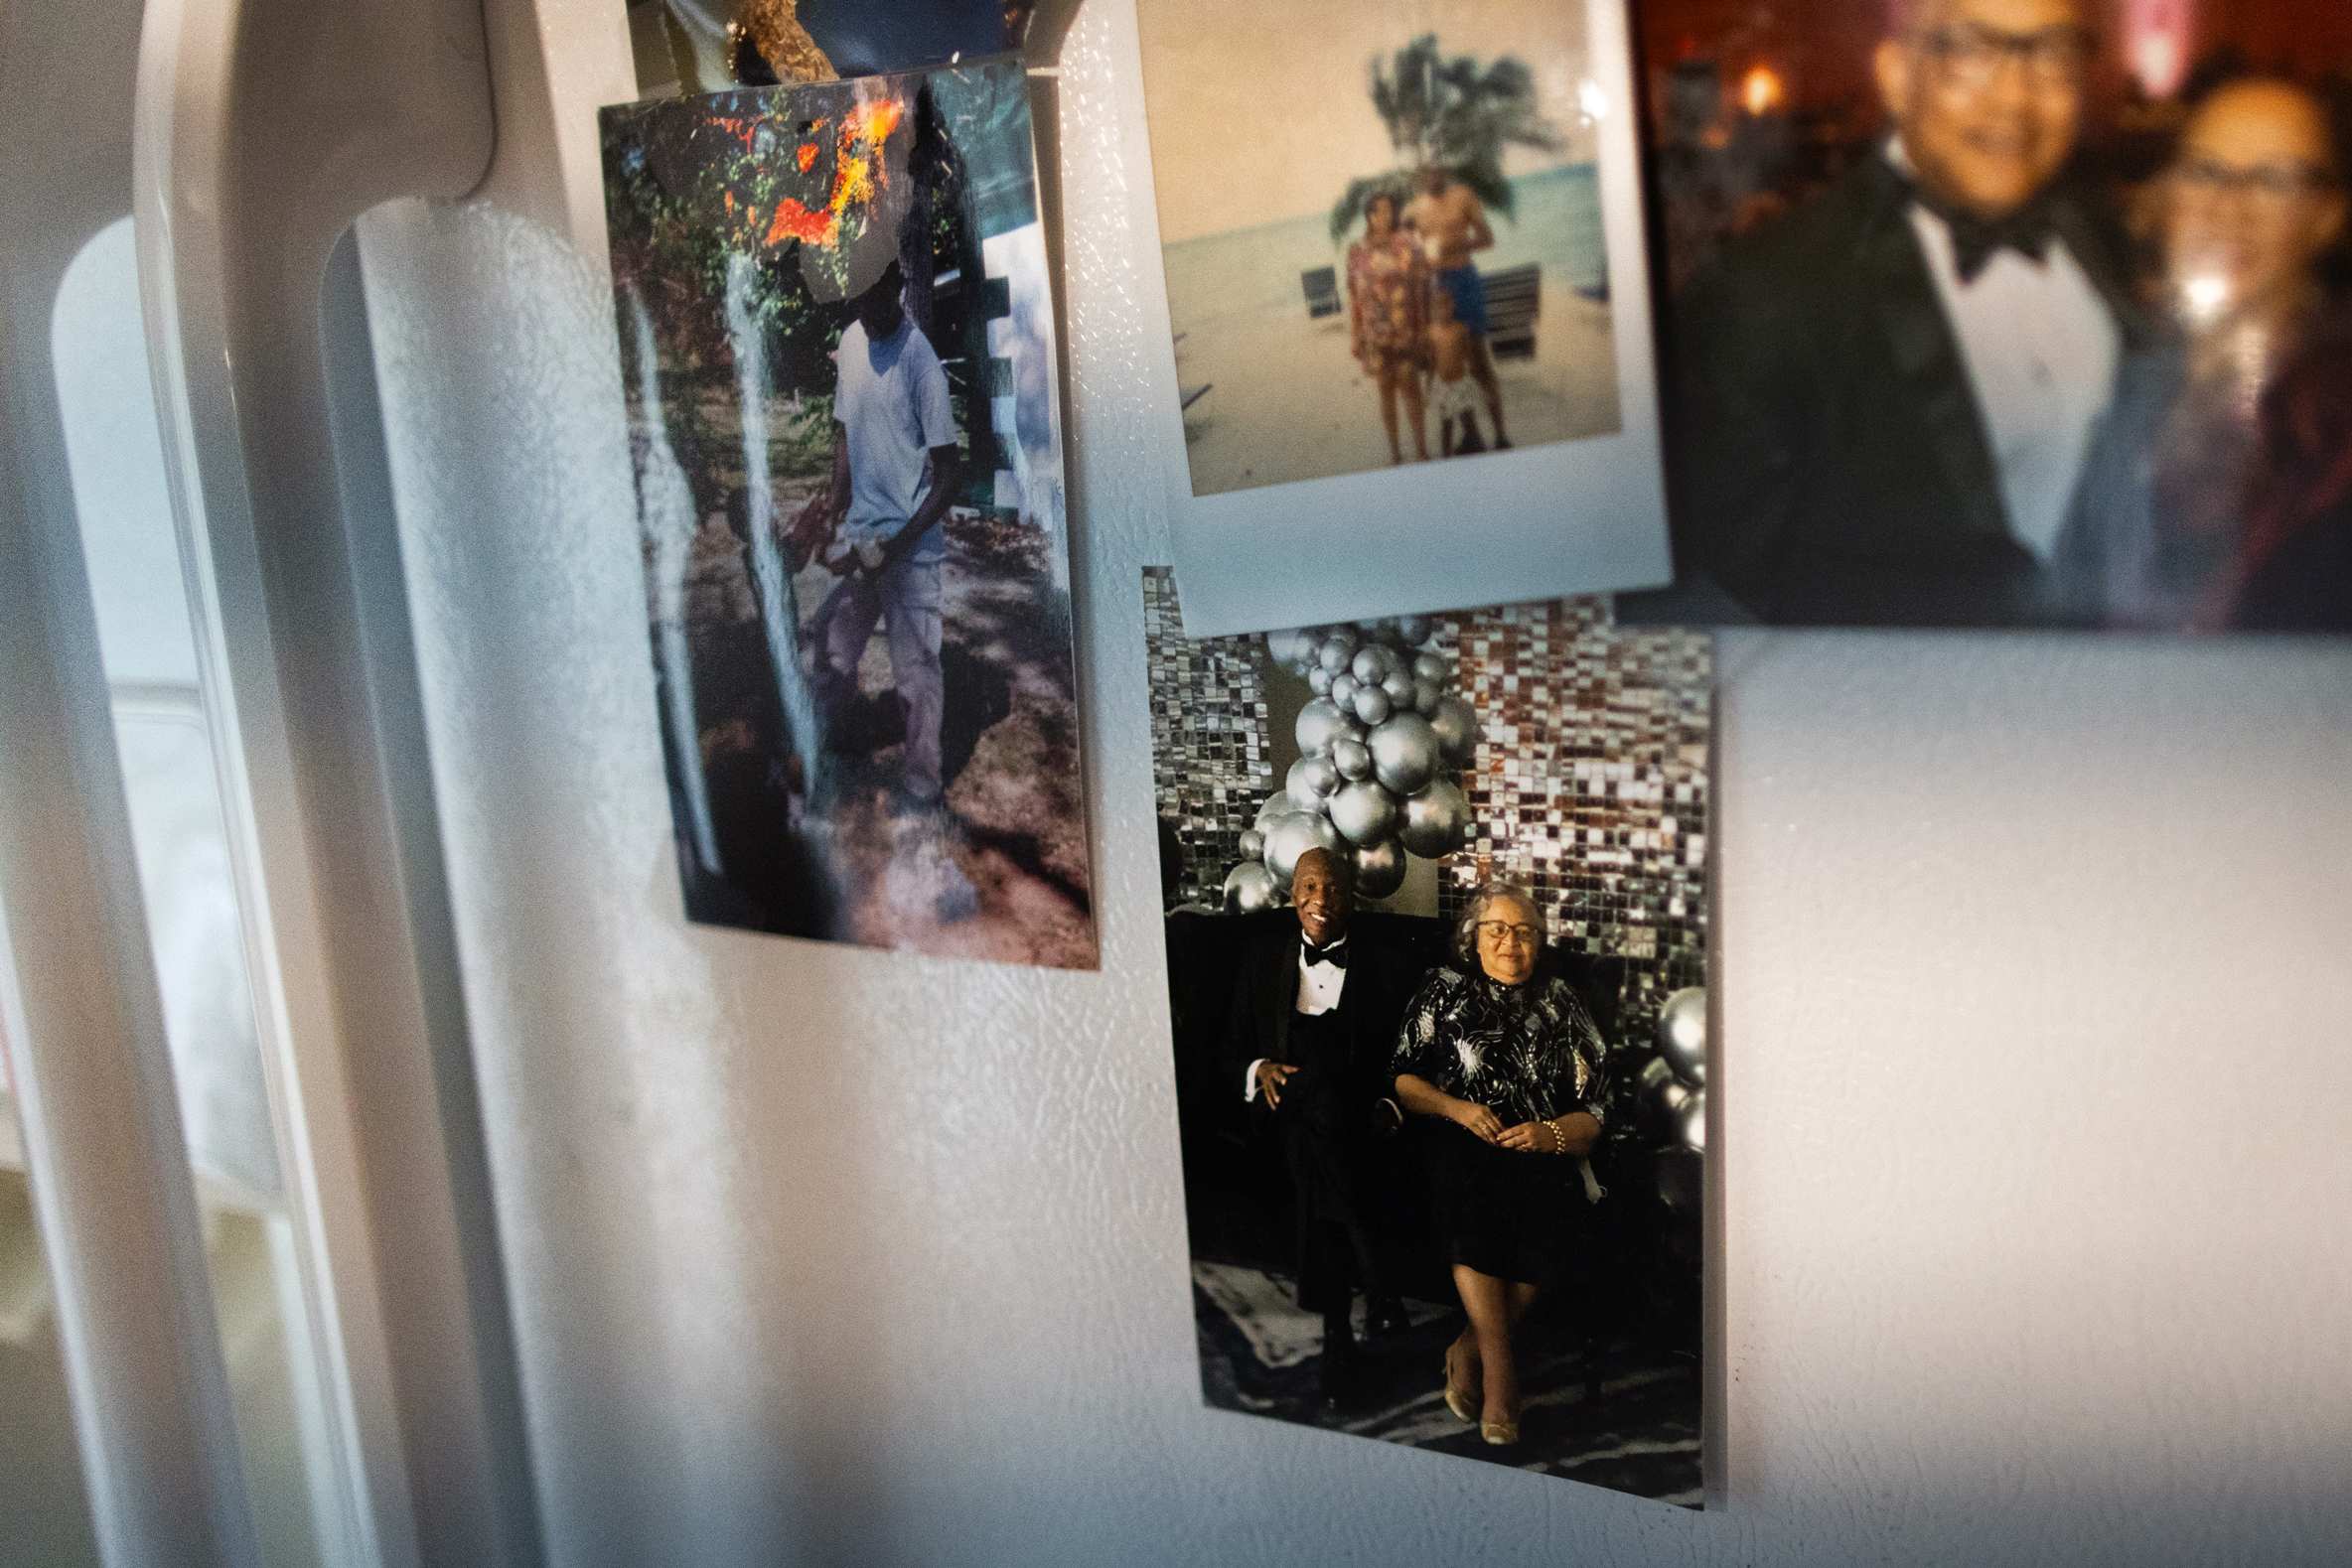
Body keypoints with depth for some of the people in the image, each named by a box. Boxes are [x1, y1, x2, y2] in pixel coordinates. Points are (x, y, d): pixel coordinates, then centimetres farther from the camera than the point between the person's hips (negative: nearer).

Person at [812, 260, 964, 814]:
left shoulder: (920, 361, -18)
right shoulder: (851, 340, 3)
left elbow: (948, 472, -16)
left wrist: (896, 546, -19)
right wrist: (834, 520, 8)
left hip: (910, 545, -6)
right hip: (859, 536, 6)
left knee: (915, 671, 4)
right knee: (832, 660, 15)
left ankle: (922, 784, 18)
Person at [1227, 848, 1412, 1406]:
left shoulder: (1379, 967, 7)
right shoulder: (1263, 958, 11)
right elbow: (1236, 1040, 14)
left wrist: (1390, 1105, -8)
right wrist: (1258, 1068, -5)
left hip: (1353, 1118, -2)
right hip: (1290, 1113, 2)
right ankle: (1375, 1287, -11)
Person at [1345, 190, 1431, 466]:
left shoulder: (1406, 244, -3)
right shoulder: (1357, 251, 3)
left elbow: (1421, 287, -2)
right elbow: (1353, 295, 7)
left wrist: (1424, 327, -6)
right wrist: (1353, 336, 5)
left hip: (1405, 326, -2)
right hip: (1375, 329, 2)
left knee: (1409, 385, -4)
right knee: (1386, 389, 6)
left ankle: (1420, 447, 5)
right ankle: (1394, 448, 15)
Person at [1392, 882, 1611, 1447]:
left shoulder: (1562, 1004, 14)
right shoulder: (1444, 993, 14)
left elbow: (1594, 1114, 9)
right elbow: (1403, 1078, 12)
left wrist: (1550, 1134, -12)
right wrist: (1454, 1107, -6)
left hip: (1546, 1153, 1)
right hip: (1462, 1146, 0)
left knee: (1541, 1196, -32)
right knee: (1474, 1194, -34)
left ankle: (1467, 1353, -16)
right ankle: (1500, 1370, -30)